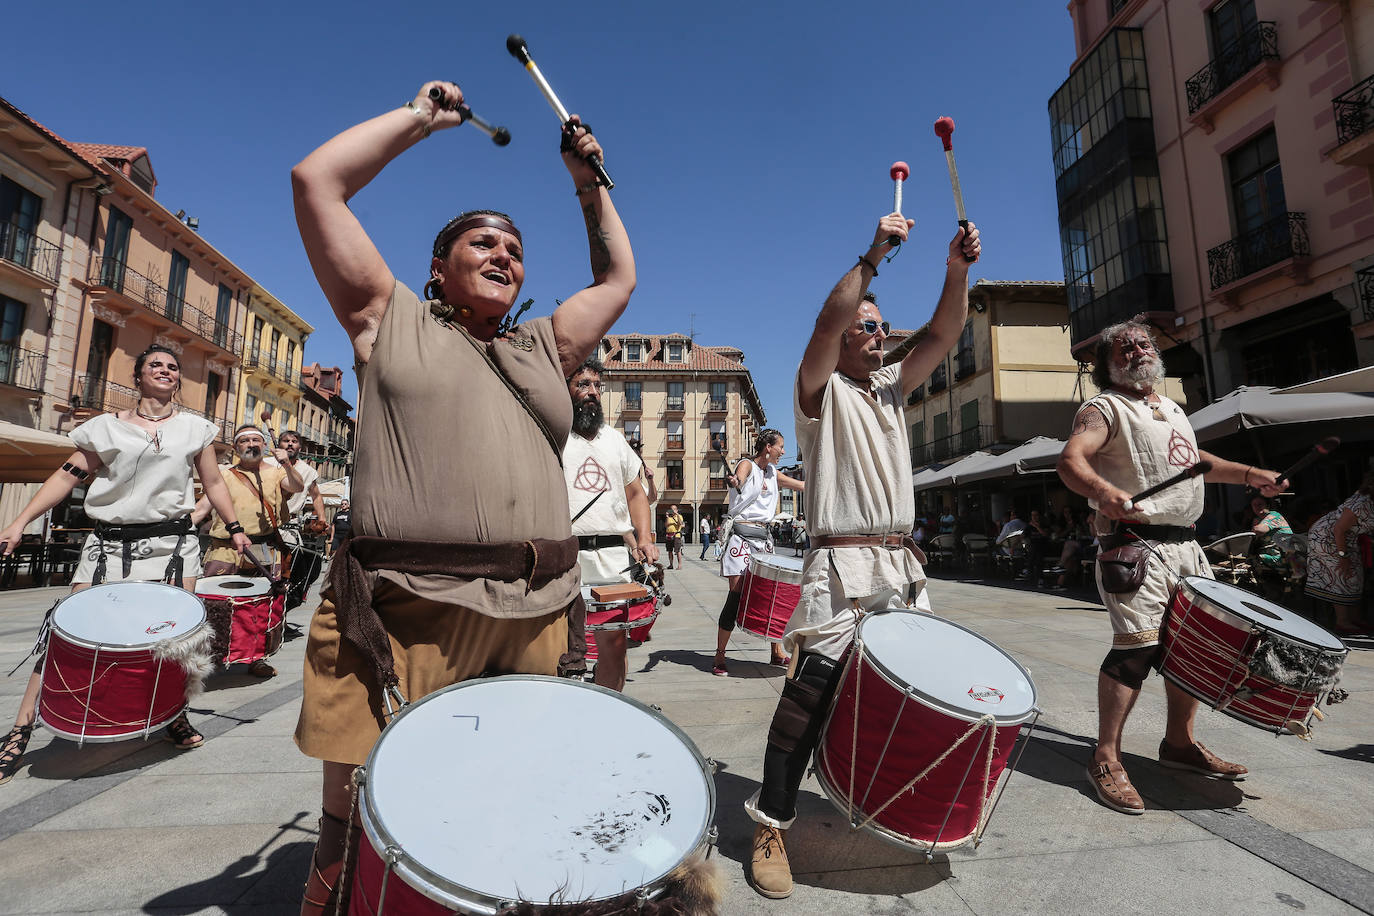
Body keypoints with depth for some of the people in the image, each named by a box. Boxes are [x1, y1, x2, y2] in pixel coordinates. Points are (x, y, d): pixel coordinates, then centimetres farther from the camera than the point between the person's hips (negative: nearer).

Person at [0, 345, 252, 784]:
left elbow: (214, 483, 13)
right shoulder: (107, 427, 8)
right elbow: (69, 475, 4)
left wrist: (236, 529, 8)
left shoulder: (195, 429, 10)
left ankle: (175, 716, 15)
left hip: (171, 544, 0)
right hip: (108, 544, 0)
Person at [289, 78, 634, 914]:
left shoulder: (545, 346, 21)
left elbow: (619, 278, 29)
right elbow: (316, 180, 9)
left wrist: (590, 181, 29)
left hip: (539, 616, 4)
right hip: (405, 612, -3)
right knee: (358, 832, 5)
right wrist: (421, 117, 18)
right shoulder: (391, 320, 12)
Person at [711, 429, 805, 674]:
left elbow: (801, 485, 30)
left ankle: (776, 653, 17)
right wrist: (734, 482, -50)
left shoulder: (773, 473, 19)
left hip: (764, 537, 7)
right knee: (737, 594, -10)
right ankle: (719, 656, -2)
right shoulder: (747, 464, -3)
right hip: (741, 535, -7)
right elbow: (739, 479, -27)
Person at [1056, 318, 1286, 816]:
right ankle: (1106, 760, -6)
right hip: (1136, 545, -9)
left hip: (1187, 545, 9)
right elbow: (1071, 460, -23)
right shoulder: (1105, 408, -5)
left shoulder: (1173, 409, 22)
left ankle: (1179, 742, 30)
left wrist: (1248, 474, 27)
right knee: (1139, 643, -15)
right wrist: (1104, 491, -42)